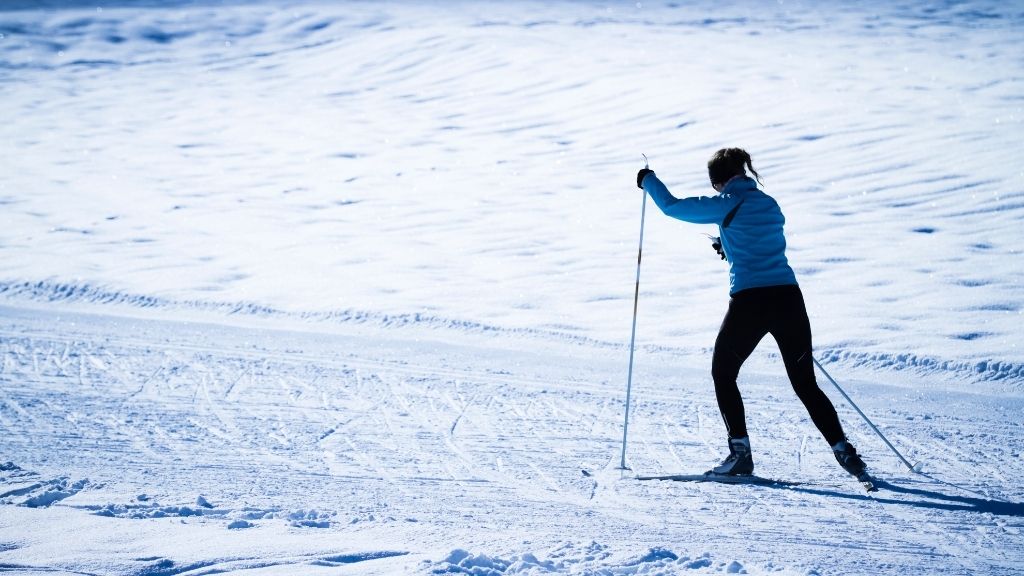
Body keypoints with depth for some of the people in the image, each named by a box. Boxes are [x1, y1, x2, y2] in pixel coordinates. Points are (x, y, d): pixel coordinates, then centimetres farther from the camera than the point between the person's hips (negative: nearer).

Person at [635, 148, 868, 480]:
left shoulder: (727, 205, -1)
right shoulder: (770, 204, 16)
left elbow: (673, 206, 7)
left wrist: (649, 180, 24)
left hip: (749, 302, -5)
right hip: (789, 298, 5)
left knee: (723, 374, 16)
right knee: (805, 383, 13)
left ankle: (740, 452, 7)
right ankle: (843, 450, 1)